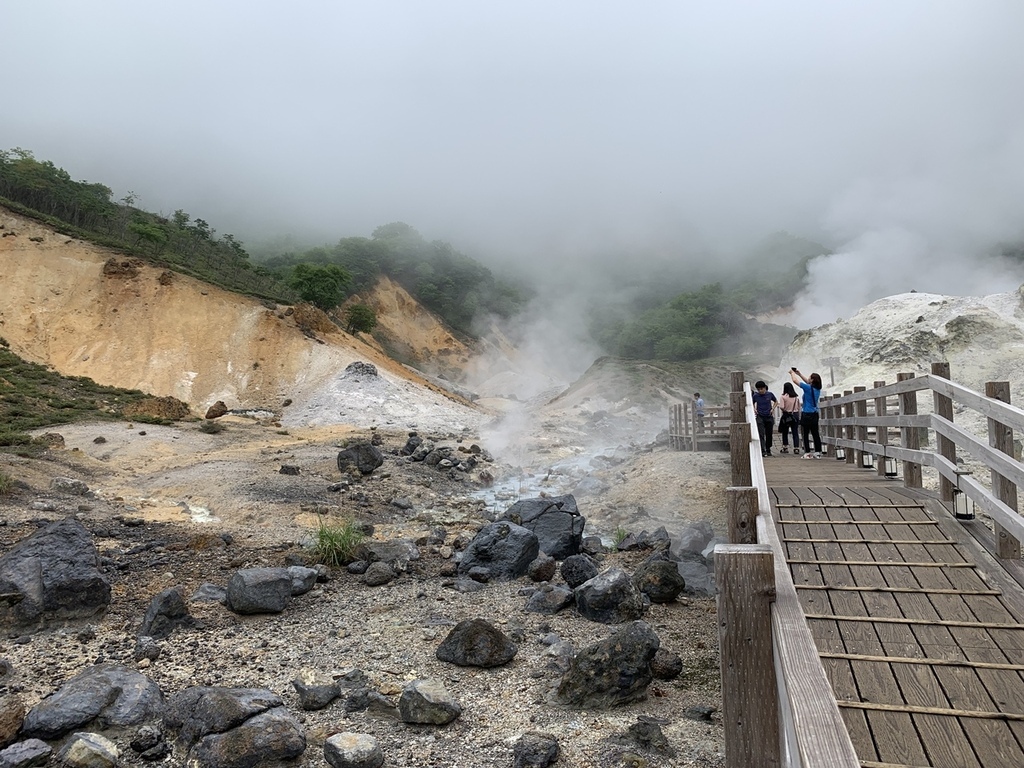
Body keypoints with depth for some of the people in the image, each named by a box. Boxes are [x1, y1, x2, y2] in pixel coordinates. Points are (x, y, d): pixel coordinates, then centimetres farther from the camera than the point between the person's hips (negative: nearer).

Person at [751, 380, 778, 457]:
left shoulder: (770, 394, -2)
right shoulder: (755, 396, -4)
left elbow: (776, 402, 15)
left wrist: (773, 409, 1)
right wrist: (754, 410, -5)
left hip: (769, 417, 2)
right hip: (760, 417, -1)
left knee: (769, 435, 8)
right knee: (761, 435, -13)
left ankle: (768, 450, 22)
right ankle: (763, 451, -16)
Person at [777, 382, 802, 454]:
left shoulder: (783, 397, -10)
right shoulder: (796, 397, 3)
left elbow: (781, 407, -20)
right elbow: (799, 407, 7)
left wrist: (784, 410, 1)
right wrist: (797, 416, 15)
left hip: (786, 416, -3)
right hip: (795, 415, 3)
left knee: (785, 432, 12)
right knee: (795, 432, 3)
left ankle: (785, 447, 17)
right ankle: (796, 448, -1)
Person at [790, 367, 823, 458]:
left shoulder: (808, 388, -14)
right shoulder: (817, 389, 6)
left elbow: (795, 380, -5)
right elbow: (807, 382, 24)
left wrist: (792, 372, 12)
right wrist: (799, 374, 29)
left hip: (806, 414, -7)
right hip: (814, 414, 7)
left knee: (805, 435, -1)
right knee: (815, 434, 9)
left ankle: (807, 453, -1)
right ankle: (818, 452, 11)